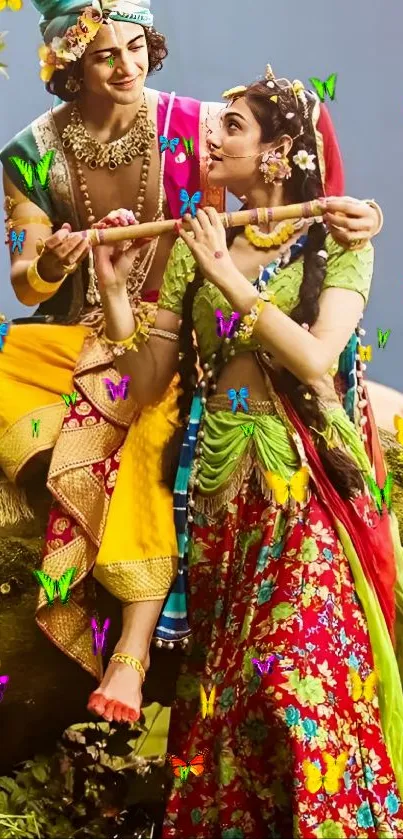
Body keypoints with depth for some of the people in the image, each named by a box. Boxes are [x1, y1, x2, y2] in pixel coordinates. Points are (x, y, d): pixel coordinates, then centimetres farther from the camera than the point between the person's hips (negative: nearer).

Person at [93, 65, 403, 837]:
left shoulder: (338, 243, 0)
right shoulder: (195, 245, 10)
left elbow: (317, 357, -17)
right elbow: (148, 382, 5)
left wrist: (230, 276, -15)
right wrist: (113, 287, -6)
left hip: (302, 488, -3)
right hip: (214, 483, 4)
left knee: (303, 676, -8)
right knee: (219, 682, 7)